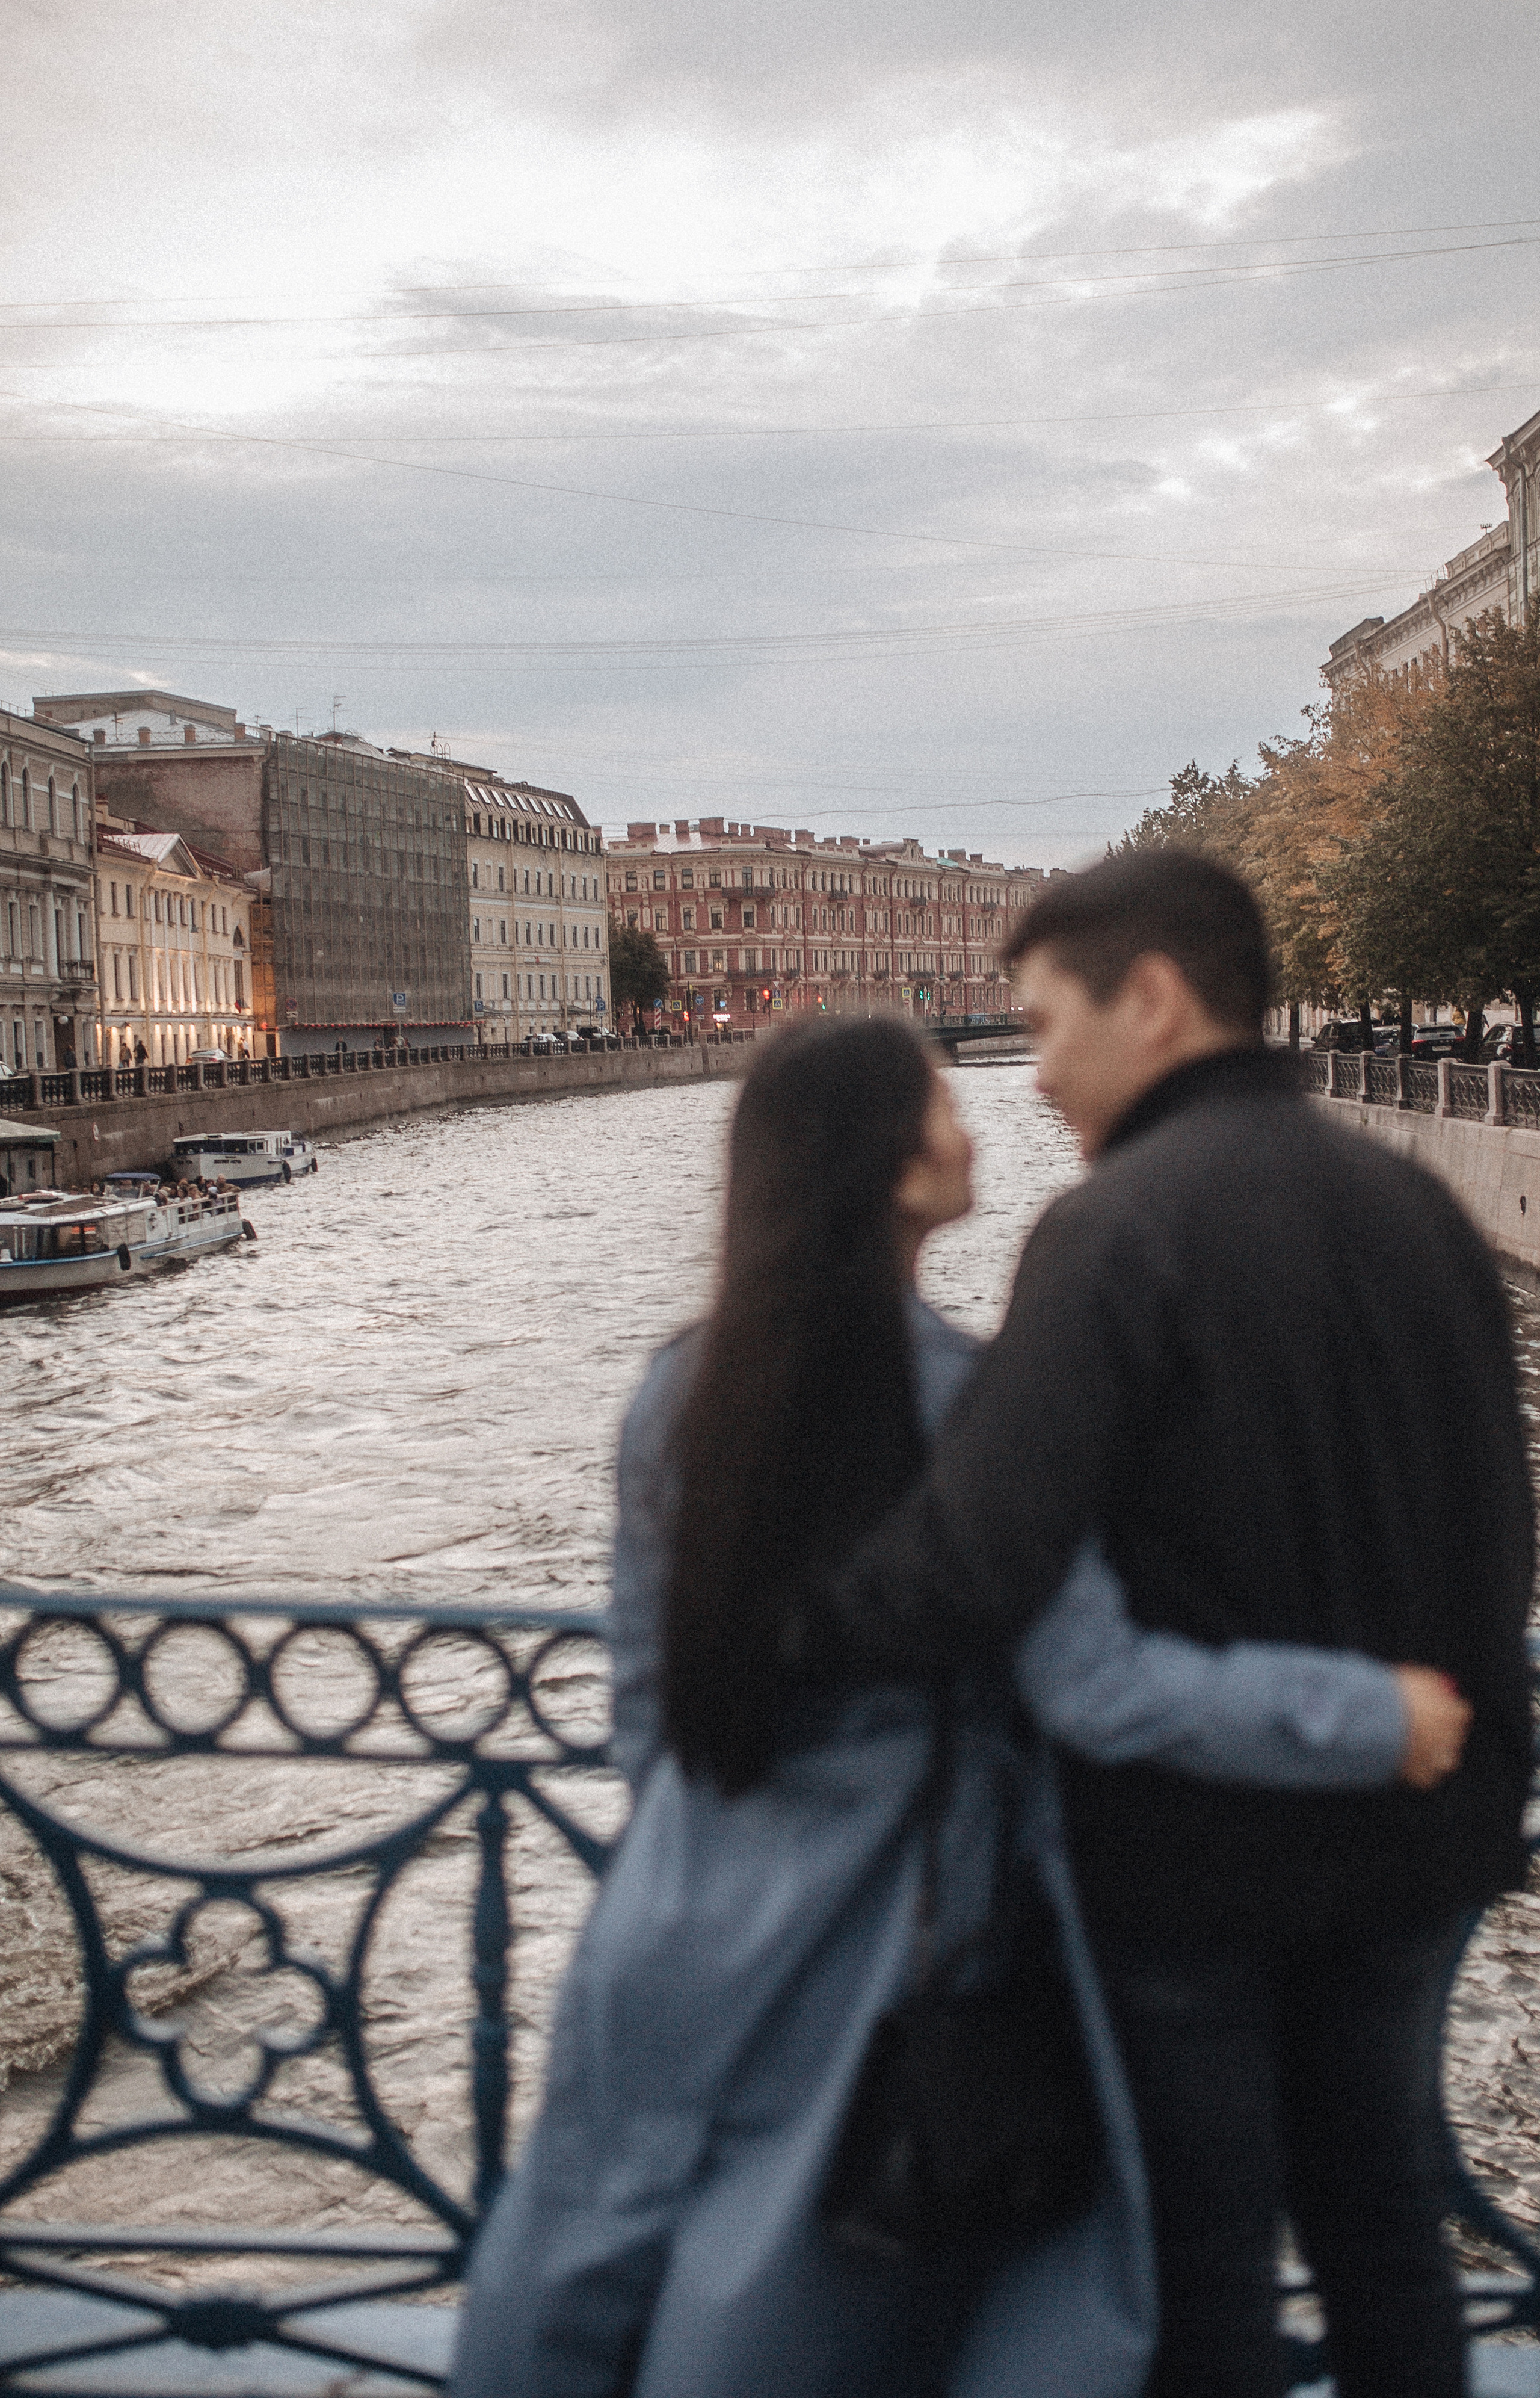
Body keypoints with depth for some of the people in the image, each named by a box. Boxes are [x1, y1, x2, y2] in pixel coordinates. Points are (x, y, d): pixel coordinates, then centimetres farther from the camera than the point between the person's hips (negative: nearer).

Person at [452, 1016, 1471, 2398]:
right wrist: (1372, 1718, -14)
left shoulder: (681, 1396, -2)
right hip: (891, 1933, -5)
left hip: (696, 1922, 5)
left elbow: (644, 1684, 6)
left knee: (598, 2244, 18)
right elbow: (1099, 1688, -23)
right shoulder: (963, 1406, -19)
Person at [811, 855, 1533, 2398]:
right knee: (1382, 2231, 23)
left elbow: (964, 1575, -29)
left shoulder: (1120, 1227, -21)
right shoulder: (1414, 1206, 2)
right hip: (1412, 1842, 6)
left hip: (1186, 1861, -6)